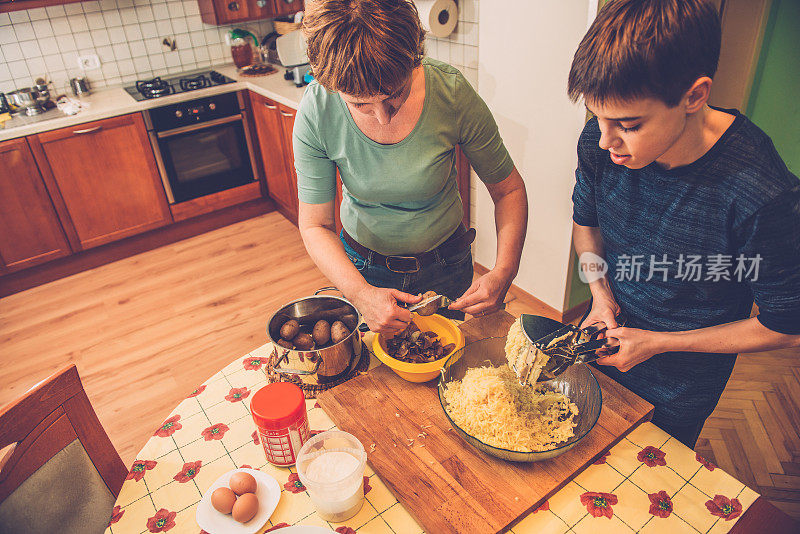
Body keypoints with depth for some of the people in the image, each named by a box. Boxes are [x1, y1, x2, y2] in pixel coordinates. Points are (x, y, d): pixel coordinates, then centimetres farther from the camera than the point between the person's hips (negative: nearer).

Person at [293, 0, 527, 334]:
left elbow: (508, 189, -15)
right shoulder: (316, 112, -25)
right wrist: (361, 293, -35)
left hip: (444, 267, 0)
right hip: (361, 267, 1)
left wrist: (505, 271, -31)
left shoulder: (452, 93, -27)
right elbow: (315, 225, -19)